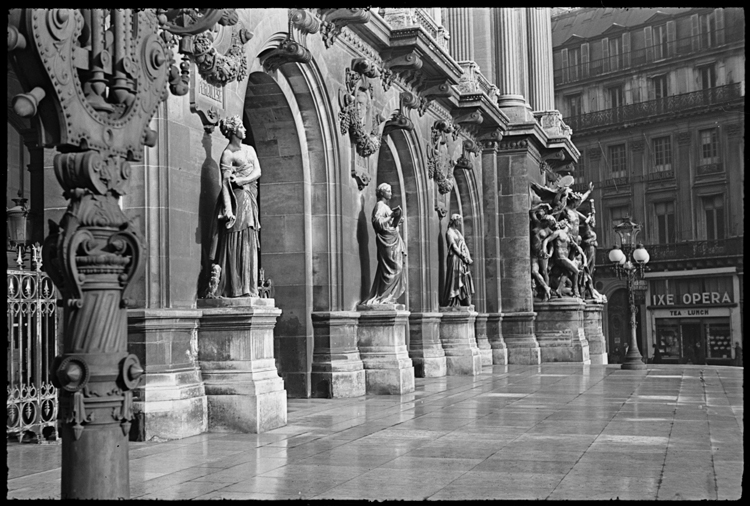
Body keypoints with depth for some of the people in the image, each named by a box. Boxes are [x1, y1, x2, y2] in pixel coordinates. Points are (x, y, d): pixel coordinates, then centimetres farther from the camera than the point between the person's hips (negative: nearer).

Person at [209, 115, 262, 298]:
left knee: (248, 243, 4)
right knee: (235, 244, -8)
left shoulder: (250, 149, 16)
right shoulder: (228, 154, -5)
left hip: (250, 199, 7)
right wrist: (227, 208, -21)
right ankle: (234, 288, -8)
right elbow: (225, 182, -12)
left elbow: (258, 171, 6)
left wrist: (241, 180, -11)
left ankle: (248, 288, 5)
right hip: (236, 199, -7)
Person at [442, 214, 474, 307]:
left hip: (463, 261, 8)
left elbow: (464, 246, 16)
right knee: (454, 281, -9)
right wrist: (464, 257, -16)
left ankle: (466, 303, 5)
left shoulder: (458, 232, 21)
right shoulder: (449, 232, -4)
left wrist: (469, 258, 1)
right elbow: (454, 247, -12)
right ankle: (452, 303, -8)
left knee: (464, 283, 4)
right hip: (455, 259, -8)